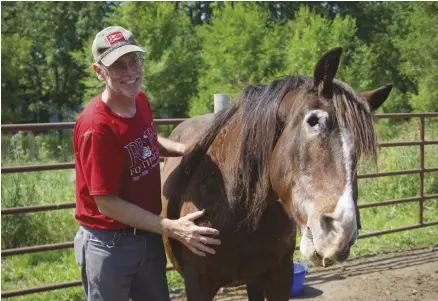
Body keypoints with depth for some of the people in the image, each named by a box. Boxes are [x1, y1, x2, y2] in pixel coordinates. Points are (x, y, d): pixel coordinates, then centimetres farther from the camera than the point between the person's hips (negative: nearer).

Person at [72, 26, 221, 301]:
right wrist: (171, 228, -27)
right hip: (109, 243, -7)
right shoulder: (96, 126, -26)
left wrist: (183, 149, 0)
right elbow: (106, 203, -24)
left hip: (148, 235, 7)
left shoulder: (141, 100, -3)